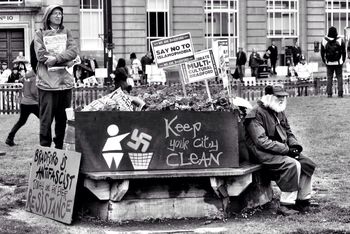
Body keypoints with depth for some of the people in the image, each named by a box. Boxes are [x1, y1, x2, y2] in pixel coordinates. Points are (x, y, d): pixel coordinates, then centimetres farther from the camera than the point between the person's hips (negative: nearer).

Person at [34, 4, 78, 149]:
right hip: (47, 82, -3)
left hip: (65, 81, 3)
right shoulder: (40, 34, 6)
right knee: (46, 118, -5)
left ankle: (60, 147, 19)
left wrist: (56, 58, -15)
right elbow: (41, 55, -8)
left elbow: (74, 51, 0)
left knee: (63, 118, 8)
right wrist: (65, 59, -10)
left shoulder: (66, 32, 15)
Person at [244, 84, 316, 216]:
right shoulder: (257, 114, -14)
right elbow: (261, 141, -22)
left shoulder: (280, 113, 15)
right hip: (263, 154, -9)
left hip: (283, 150, 9)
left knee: (307, 164, -4)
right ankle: (285, 206, -26)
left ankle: (303, 200, 5)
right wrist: (286, 149, -23)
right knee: (292, 165, -29)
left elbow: (288, 133, 23)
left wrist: (295, 145, -1)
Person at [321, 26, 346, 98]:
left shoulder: (324, 41, -5)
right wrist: (343, 60, 12)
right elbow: (344, 52, -1)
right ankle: (340, 94, 0)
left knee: (329, 78, 7)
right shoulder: (340, 40, -7)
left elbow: (322, 52, 2)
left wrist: (324, 61, 14)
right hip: (338, 62, -1)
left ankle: (329, 93, 1)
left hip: (329, 63, 1)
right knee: (339, 77, 6)